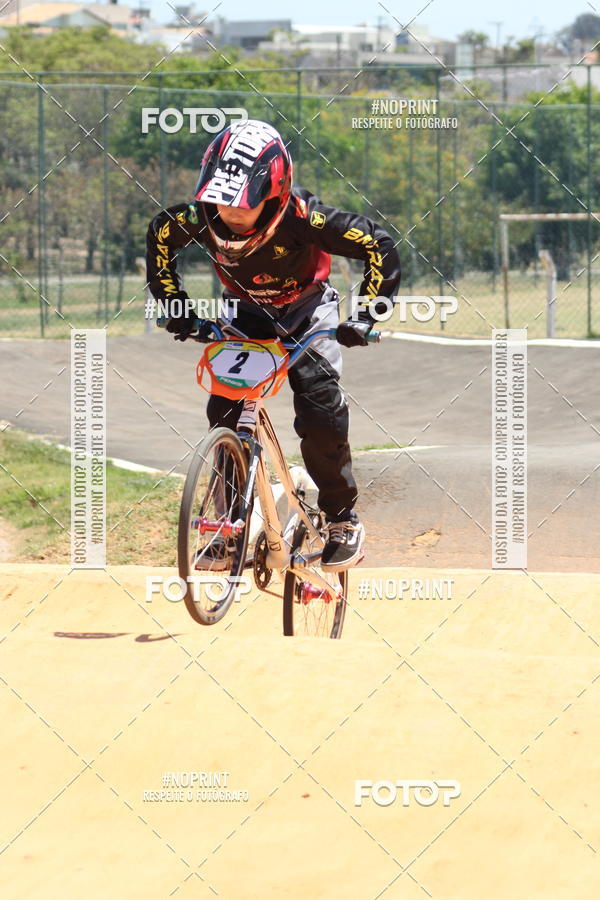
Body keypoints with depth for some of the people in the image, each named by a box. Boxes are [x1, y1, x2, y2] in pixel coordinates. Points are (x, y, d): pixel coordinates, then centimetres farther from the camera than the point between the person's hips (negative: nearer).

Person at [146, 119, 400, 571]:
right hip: (245, 313, 3)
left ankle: (344, 520, -1)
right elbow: (159, 238, -4)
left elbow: (379, 246, -28)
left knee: (321, 410, -18)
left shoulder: (301, 217, -37)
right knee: (223, 411, -9)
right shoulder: (202, 216, -28)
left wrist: (365, 316, -30)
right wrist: (174, 305, -6)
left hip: (307, 308, -3)